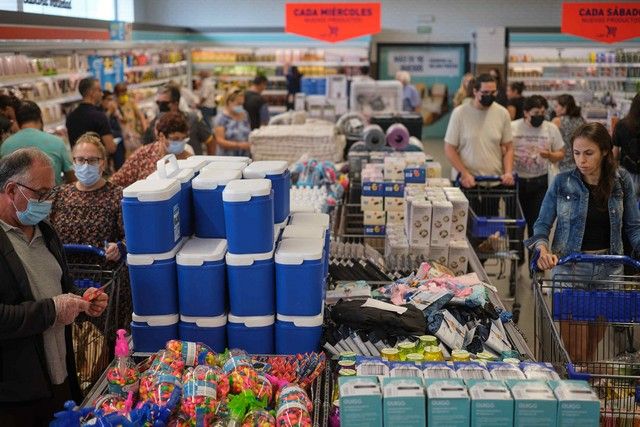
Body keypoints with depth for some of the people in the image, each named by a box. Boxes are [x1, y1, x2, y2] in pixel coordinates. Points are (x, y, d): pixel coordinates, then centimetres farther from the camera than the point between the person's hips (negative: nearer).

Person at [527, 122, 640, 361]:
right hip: (570, 268, -2)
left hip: (608, 269, 2)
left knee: (594, 345, 13)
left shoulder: (621, 180, -1)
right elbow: (542, 225, -3)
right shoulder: (562, 183, -7)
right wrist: (543, 249, -23)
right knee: (574, 353, -3)